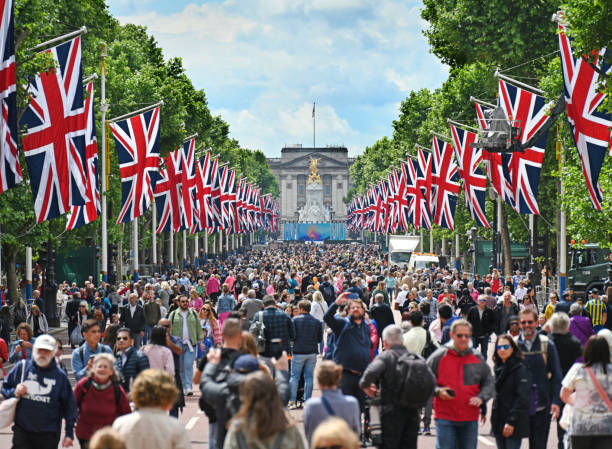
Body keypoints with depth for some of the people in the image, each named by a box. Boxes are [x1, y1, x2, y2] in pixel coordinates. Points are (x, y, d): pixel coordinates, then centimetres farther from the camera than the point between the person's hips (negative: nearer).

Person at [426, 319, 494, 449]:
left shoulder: (478, 358, 8)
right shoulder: (439, 356, -1)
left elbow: (489, 383, 15)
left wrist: (481, 398, -5)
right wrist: (437, 391, -15)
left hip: (470, 418, 3)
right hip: (445, 417, -3)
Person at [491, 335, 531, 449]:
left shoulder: (520, 369, -10)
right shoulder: (498, 368, 13)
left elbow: (522, 398, -15)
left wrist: (511, 421, -19)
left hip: (515, 423, -7)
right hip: (499, 422, 7)